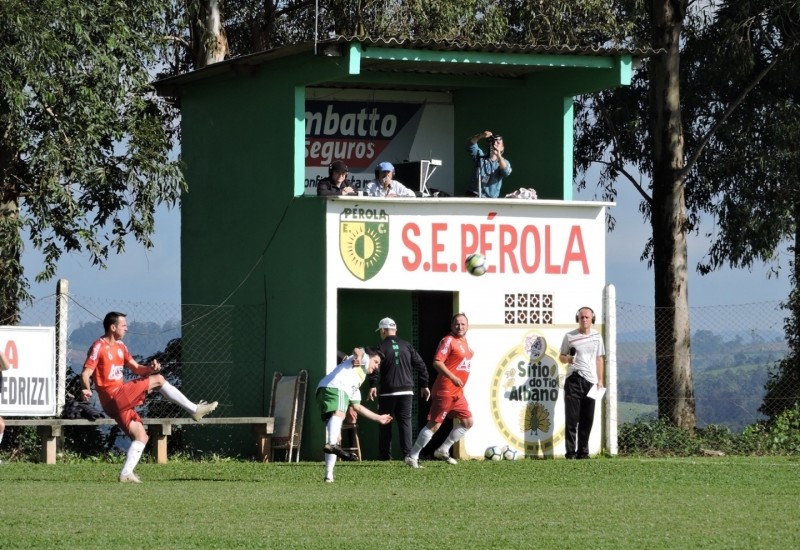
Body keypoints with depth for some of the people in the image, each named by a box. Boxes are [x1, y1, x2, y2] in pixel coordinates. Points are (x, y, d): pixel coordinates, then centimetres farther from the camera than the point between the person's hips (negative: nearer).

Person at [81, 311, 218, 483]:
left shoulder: (120, 347, 17)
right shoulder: (99, 347, -10)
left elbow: (137, 369, 18)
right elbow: (86, 373, -16)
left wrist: (149, 368, -4)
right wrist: (87, 390, -36)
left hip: (121, 401, 9)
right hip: (114, 397, -9)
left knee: (141, 436, 6)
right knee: (158, 380, -8)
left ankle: (126, 474, 2)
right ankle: (195, 409, -2)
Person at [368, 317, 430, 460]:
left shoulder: (381, 347, -2)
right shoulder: (407, 346, 10)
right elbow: (421, 365, 8)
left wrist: (372, 385, -16)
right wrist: (424, 385, 14)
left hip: (387, 392, -3)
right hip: (406, 391, 3)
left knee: (385, 423, 7)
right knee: (405, 422, 3)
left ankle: (385, 455, 7)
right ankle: (407, 453, -9)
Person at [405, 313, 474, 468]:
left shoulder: (464, 342, 15)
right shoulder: (448, 341, -12)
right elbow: (437, 362, -21)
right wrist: (452, 377, -26)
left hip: (457, 392, 9)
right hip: (445, 390, -9)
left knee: (467, 422, 8)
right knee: (434, 424, -8)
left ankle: (443, 450, 16)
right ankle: (413, 456, -3)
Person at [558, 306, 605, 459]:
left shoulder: (597, 337, 12)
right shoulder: (569, 336, 2)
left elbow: (599, 359, 17)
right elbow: (561, 356, 8)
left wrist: (600, 381, 11)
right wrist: (567, 359, -16)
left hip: (590, 381, 3)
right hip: (574, 380, -3)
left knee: (587, 419, 4)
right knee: (572, 418, -7)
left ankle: (583, 452, 9)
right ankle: (571, 452, -7)